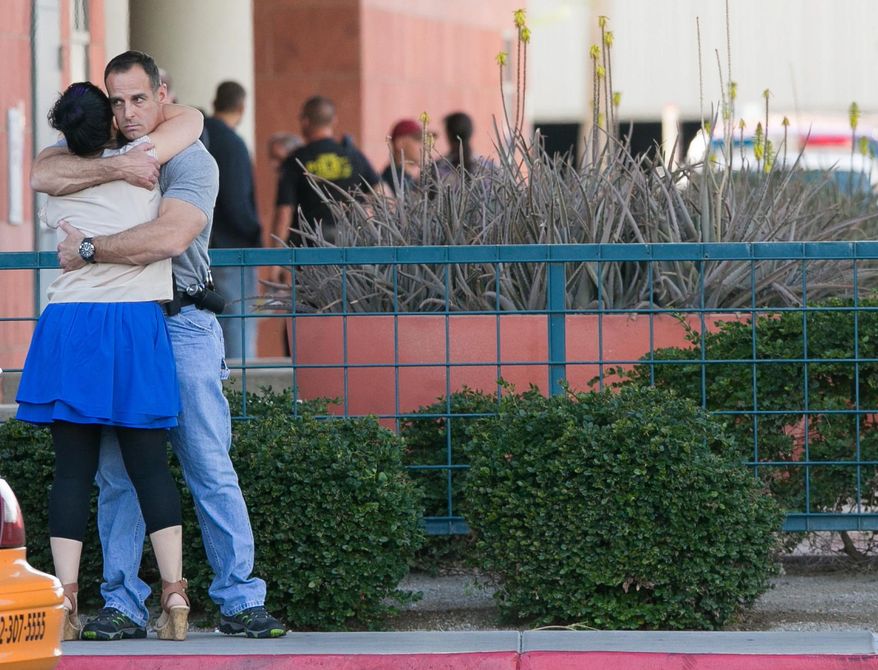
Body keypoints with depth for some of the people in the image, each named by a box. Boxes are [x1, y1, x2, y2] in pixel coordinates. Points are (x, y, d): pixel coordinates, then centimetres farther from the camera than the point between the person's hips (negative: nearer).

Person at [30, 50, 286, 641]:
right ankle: (123, 604, 6)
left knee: (212, 468, -5)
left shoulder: (191, 161, -5)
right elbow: (43, 175, -10)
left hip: (181, 323, -4)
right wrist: (115, 167, -21)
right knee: (116, 471, 2)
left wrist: (90, 250, -17)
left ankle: (240, 599, -2)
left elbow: (169, 237, -21)